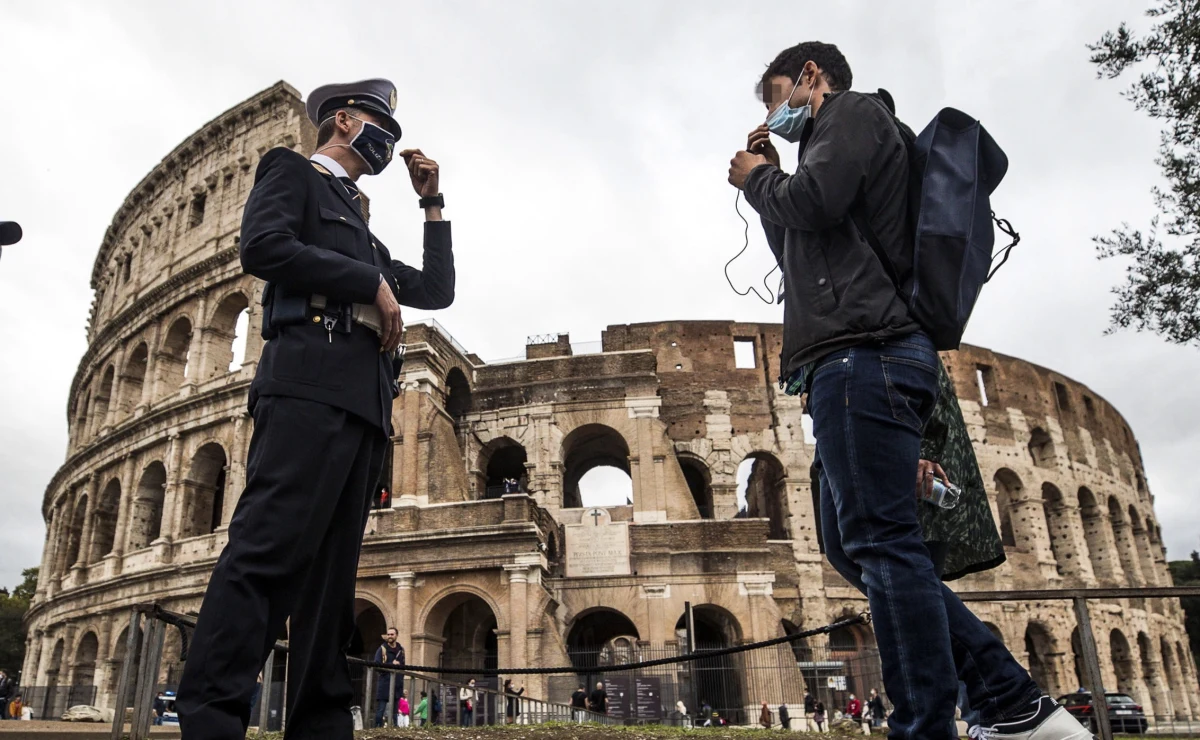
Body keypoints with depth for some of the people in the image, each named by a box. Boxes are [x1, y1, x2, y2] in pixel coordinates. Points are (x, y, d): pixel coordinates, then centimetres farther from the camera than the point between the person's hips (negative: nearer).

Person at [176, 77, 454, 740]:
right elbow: (262, 245, -6)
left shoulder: (361, 228, 35)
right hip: (311, 379, -8)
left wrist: (431, 202, 30)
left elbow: (438, 290, 32)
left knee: (331, 570, 1)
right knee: (269, 548, -19)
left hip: (364, 401, 8)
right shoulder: (293, 172, 15)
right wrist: (371, 282, -4)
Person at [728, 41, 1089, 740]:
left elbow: (815, 202, -14)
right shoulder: (843, 138, 34)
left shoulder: (855, 109, 6)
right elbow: (798, 256, 32)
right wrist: (770, 179, 25)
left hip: (861, 354, -10)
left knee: (882, 543, -14)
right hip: (858, 362, 10)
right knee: (854, 544, 8)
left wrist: (759, 180, 6)